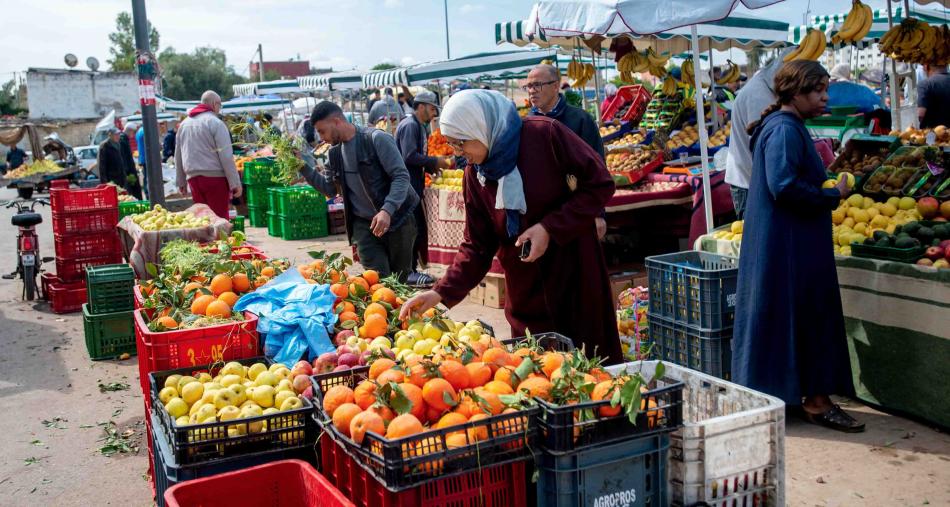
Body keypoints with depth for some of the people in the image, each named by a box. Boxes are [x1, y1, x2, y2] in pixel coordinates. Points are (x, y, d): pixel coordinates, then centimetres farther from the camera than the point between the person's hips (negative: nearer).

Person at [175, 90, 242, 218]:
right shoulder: (215, 122, -7)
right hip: (215, 177, -6)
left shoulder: (184, 124, 14)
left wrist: (181, 182, 25)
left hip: (193, 178, 6)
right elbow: (226, 156, -12)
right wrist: (235, 183, -10)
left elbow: (178, 156, 19)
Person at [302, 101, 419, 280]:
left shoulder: (376, 139, -12)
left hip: (395, 219, -4)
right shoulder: (334, 153, 8)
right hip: (363, 224, 4)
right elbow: (330, 189, 15)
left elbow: (401, 177, -16)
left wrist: (387, 210, -29)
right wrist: (304, 168, 2)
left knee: (400, 279, 6)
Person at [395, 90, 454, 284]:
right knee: (414, 228, -7)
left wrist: (434, 167, 9)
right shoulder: (410, 125, -13)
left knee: (417, 228, 12)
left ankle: (411, 270, 18)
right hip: (407, 186, -10)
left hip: (414, 186, 10)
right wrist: (436, 161, -16)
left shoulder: (419, 126, 19)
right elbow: (410, 156, -23)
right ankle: (409, 272, -2)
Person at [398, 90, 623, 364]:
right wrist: (443, 292, -8)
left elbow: (600, 184, -10)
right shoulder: (475, 174, 1)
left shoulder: (544, 134, -13)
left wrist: (550, 229, -18)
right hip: (524, 293, 4)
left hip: (576, 277, -4)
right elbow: (477, 245, 3)